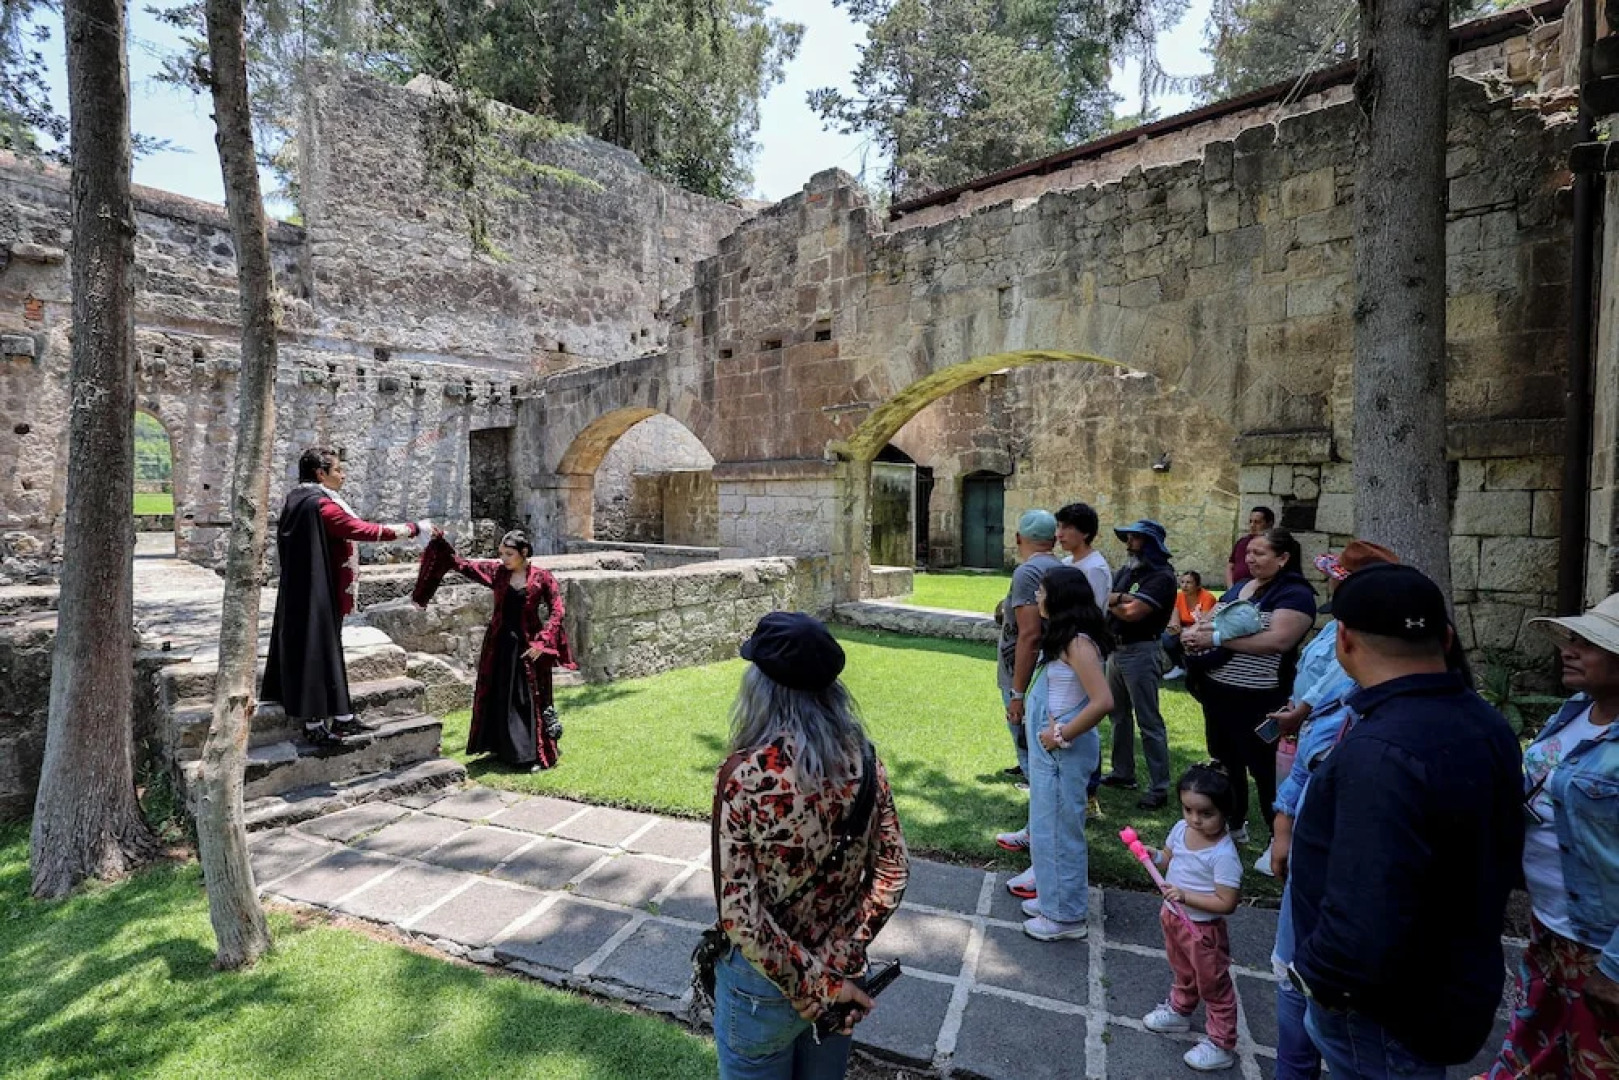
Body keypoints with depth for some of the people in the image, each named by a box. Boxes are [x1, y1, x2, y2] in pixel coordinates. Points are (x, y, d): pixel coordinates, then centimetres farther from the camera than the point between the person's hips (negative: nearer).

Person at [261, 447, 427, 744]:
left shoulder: (296, 499, 10)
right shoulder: (321, 505, -18)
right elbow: (367, 531, -21)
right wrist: (414, 528, -14)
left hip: (301, 590, 10)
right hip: (319, 592, -9)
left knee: (328, 649, 13)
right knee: (317, 650, 0)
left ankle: (342, 719, 21)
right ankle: (314, 724, 10)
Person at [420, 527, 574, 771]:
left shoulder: (542, 577, -9)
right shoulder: (496, 571, 0)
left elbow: (556, 612, -8)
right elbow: (460, 564, 1)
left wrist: (542, 642, -15)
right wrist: (440, 542, -11)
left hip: (528, 646, -4)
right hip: (499, 644, 4)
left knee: (531, 700, 1)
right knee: (497, 698, 12)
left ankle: (537, 754, 11)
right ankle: (502, 748, 28)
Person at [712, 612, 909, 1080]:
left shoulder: (745, 774, -26)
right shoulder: (864, 759, -12)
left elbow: (739, 912, -23)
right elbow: (893, 873, -7)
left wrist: (810, 982, -14)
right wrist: (838, 962, -7)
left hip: (762, 979, -4)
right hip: (840, 972, 4)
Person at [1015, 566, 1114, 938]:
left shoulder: (1078, 642, -21)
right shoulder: (1062, 637, 8)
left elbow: (1102, 701, -29)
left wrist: (1062, 736, -21)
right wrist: (1029, 704, 2)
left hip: (1063, 752, -9)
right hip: (1048, 749, 9)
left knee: (1059, 830, 5)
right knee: (1047, 827, 20)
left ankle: (1066, 916, 21)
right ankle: (1053, 898, 36)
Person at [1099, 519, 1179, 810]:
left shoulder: (1162, 576, -13)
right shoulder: (1126, 571, 12)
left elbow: (1132, 613, -21)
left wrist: (1110, 600, -6)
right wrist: (1122, 598, -18)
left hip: (1140, 652, -9)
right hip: (1116, 648, 9)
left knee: (1148, 721, -4)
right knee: (1119, 715, 17)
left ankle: (1159, 789, 2)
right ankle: (1123, 772, 30)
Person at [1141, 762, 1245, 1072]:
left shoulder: (1223, 855, -32)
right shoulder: (1180, 829, -12)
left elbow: (1226, 903, -28)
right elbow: (1169, 860, 5)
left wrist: (1185, 896, -34)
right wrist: (1153, 856, -17)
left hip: (1203, 929, -7)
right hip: (1173, 917, 7)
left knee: (1213, 986, 15)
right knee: (1182, 973, 31)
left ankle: (1220, 1045, 33)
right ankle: (1180, 1012, 54)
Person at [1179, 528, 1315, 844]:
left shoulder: (1295, 593, -12)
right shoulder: (1240, 586, 11)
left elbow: (1278, 640, -26)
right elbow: (1211, 619, 12)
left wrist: (1216, 638, -27)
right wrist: (1194, 631, -12)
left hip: (1257, 699, -8)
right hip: (1217, 691, 8)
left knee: (1264, 769, 7)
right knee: (1226, 762, 21)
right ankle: (1234, 825, 39)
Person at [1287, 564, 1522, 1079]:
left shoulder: (1381, 753, -34)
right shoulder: (1484, 723, -1)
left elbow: (1366, 918, -37)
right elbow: (1487, 858, 13)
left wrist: (1316, 975, -20)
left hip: (1386, 1009, -9)